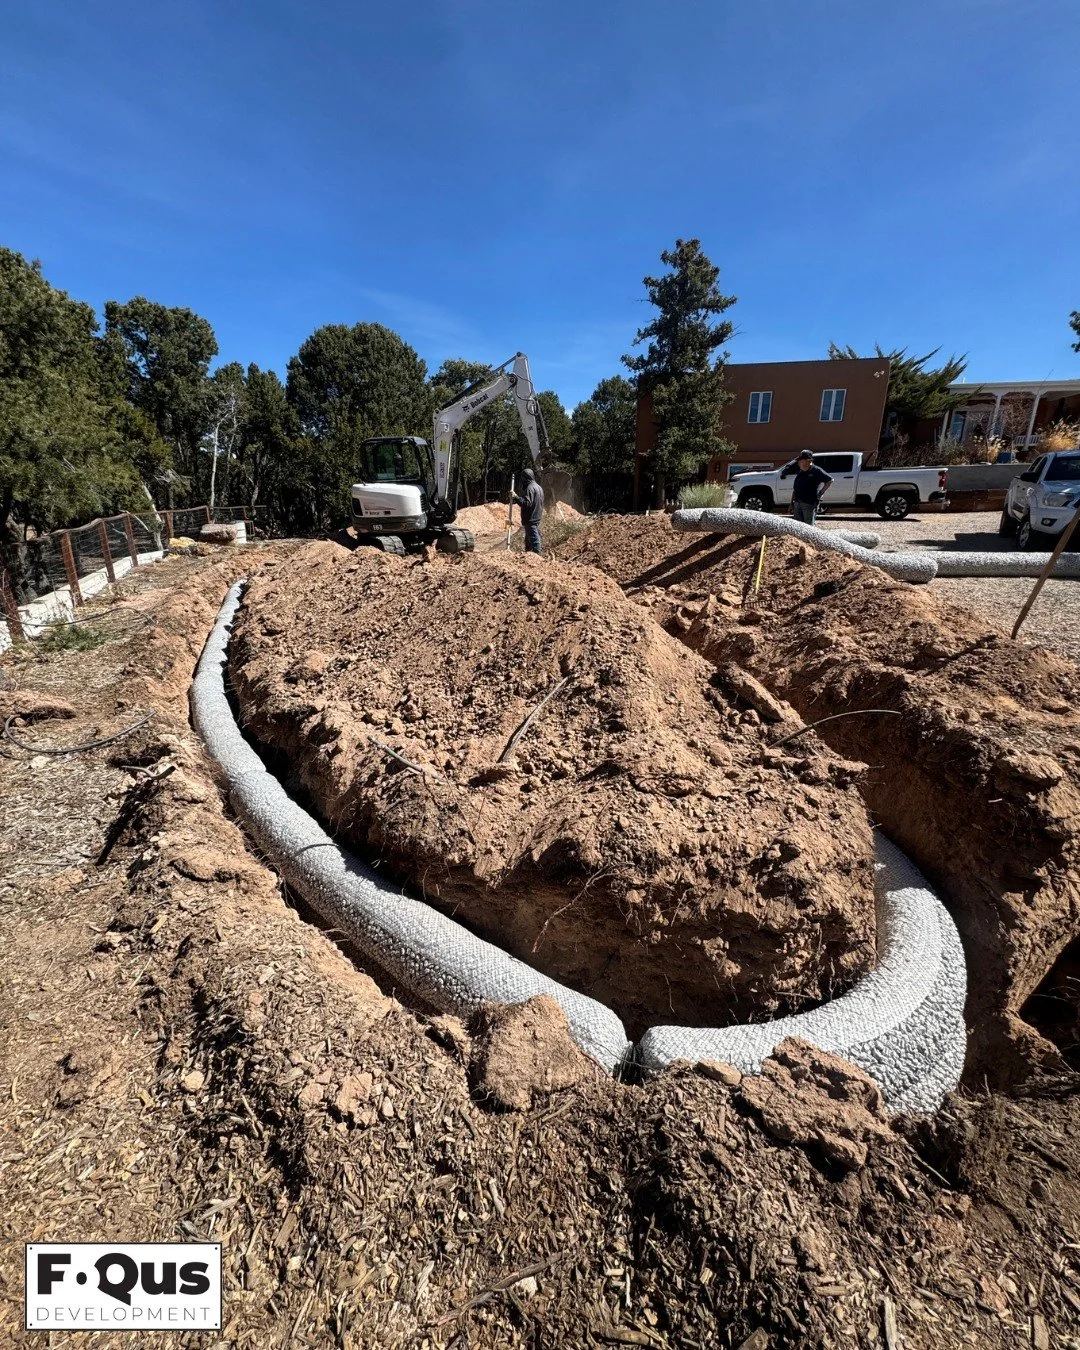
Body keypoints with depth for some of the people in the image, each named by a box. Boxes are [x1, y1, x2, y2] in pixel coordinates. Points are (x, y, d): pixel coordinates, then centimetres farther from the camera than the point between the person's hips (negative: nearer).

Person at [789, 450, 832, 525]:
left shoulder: (816, 471, -4)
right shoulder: (799, 473, 16)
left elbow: (830, 480, -4)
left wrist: (821, 492, -6)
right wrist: (791, 503, 15)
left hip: (809, 504, -7)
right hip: (797, 504, 7)